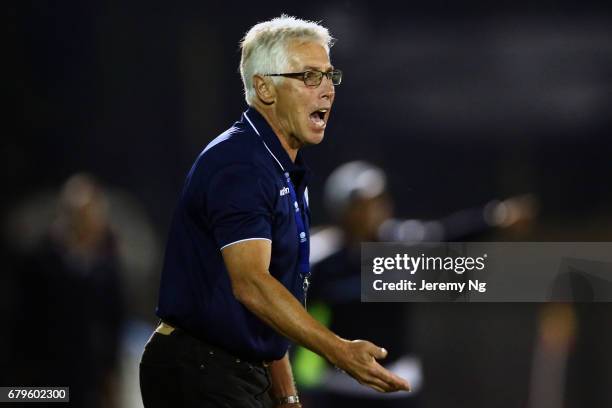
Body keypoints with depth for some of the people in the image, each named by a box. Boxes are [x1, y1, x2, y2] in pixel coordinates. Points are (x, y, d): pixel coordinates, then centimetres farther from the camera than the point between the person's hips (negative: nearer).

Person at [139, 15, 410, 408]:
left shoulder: (288, 171, 16)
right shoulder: (239, 165, -16)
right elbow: (250, 284, -30)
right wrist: (340, 352, -39)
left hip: (247, 373, 10)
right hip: (201, 376, -10)